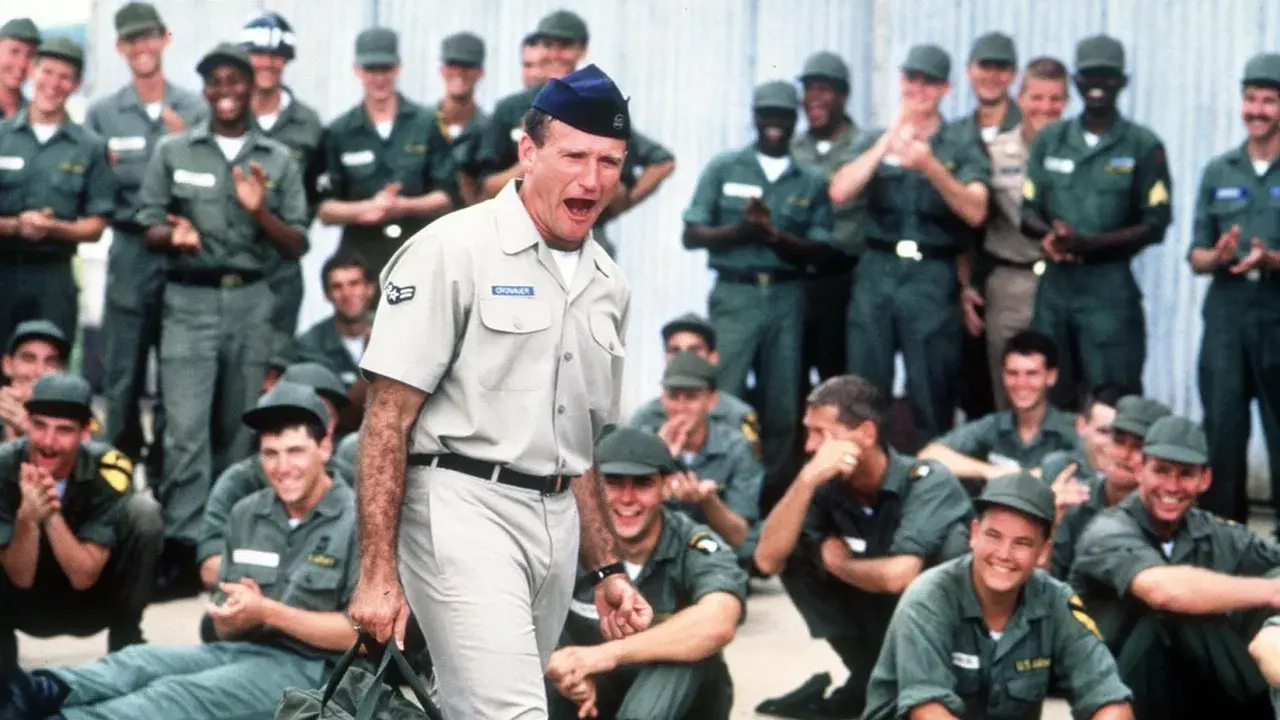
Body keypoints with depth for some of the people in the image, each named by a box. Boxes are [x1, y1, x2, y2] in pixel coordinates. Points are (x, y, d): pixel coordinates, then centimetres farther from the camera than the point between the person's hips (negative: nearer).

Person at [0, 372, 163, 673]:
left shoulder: (107, 469, -24)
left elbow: (83, 577, -26)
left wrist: (51, 514, -40)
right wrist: (28, 516, -41)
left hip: (92, 601, 0)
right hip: (27, 605, 0)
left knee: (142, 510, -24)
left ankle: (127, 642, -10)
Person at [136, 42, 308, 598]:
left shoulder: (279, 160, 7)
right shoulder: (173, 152, 5)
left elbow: (297, 246, 5)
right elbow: (148, 226, 4)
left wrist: (260, 211, -12)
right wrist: (174, 234, -18)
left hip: (251, 302, 2)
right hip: (190, 301, -2)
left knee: (237, 427, 6)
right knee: (187, 427, -11)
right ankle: (183, 545, -11)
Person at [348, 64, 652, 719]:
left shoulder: (608, 286, 14)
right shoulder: (453, 249, -8)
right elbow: (388, 418, -11)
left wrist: (607, 570, 18)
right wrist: (377, 573, -16)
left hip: (558, 521, 7)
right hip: (463, 510, -7)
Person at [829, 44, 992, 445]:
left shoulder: (962, 149, 7)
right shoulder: (875, 142, 13)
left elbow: (975, 212, -8)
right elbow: (840, 192, -2)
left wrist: (930, 166, -21)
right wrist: (888, 142, -8)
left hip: (933, 279, -2)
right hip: (877, 272, 2)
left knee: (933, 396, -1)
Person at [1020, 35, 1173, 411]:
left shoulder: (1143, 146, 1)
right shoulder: (1050, 140, 12)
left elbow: (1155, 224, -3)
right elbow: (1028, 213, 11)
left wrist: (1088, 243, -16)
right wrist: (1050, 233, -13)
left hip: (1110, 286, -4)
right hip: (1054, 284, 4)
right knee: (1049, 399, 7)